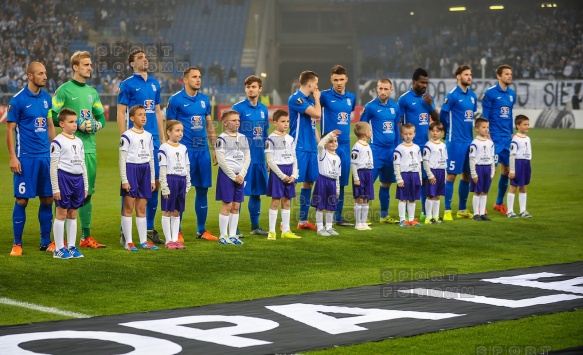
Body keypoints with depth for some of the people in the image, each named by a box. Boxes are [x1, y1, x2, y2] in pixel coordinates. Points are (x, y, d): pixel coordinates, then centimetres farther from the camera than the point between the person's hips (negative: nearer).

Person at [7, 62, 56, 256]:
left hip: (46, 156, 5)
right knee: (22, 199, -2)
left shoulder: (47, 98, 10)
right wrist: (12, 157, -11)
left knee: (47, 198, 7)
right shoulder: (18, 99, -7)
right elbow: (10, 129, -6)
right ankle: (17, 244, 6)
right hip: (25, 157, -5)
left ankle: (46, 241, 17)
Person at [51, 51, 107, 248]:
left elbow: (101, 117, 21)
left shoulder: (92, 92, 16)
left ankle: (86, 236, 15)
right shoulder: (64, 90, -3)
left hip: (90, 148, 6)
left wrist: (96, 125, 0)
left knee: (87, 192, 9)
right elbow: (53, 117, -8)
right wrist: (76, 124, -13)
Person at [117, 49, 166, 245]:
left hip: (154, 141, 6)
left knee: (155, 182, 6)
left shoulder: (154, 83, 14)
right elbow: (121, 113, -6)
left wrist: (162, 138, 14)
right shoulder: (127, 84, -4)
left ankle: (150, 229, 16)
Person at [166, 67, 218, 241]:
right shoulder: (175, 100, -4)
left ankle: (201, 230, 18)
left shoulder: (205, 100, 12)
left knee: (203, 189, 9)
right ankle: (176, 231, 6)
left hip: (203, 150, 5)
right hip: (184, 150, -5)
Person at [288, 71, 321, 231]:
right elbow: (317, 113, -19)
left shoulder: (309, 100, 16)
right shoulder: (295, 99, -11)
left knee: (309, 182, 11)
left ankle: (303, 220, 19)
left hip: (311, 148, 9)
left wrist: (318, 144, 16)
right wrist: (317, 98, -3)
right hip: (299, 148, -9)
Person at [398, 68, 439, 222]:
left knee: (426, 177, 7)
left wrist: (430, 104, -6)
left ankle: (425, 212, 13)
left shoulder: (428, 98, 10)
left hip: (426, 144, 5)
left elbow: (436, 119, 9)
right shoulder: (404, 99, -6)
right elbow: (399, 123, -3)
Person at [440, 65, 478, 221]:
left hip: (469, 140, 7)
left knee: (467, 175, 10)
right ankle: (447, 210, 0)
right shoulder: (452, 95, -10)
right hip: (455, 142, -7)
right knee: (451, 175, -4)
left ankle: (462, 209, 19)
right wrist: (450, 132, 5)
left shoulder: (473, 95, 11)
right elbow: (442, 116, -6)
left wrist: (467, 130, 16)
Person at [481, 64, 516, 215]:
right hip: (494, 138, -7)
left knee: (506, 170, 9)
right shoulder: (490, 93, -9)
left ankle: (499, 203, 21)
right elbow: (485, 116, -9)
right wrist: (487, 135, -13)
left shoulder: (512, 93, 11)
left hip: (507, 138, 7)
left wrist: (511, 133, 18)